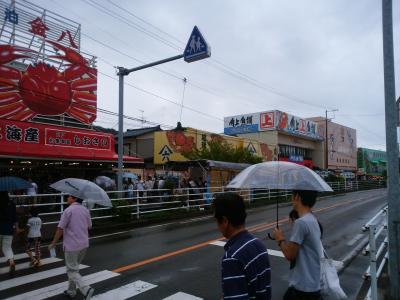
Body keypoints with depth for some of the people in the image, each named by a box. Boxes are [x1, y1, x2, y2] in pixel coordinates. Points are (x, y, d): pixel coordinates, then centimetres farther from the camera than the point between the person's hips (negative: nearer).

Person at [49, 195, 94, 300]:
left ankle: (86, 289, -14)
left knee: (72, 271, 2)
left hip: (71, 245, -7)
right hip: (84, 244, 7)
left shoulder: (68, 210, -15)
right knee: (74, 268, 23)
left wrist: (53, 243, -3)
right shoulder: (85, 210, 5)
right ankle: (71, 291, 29)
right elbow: (89, 227, 13)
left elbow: (60, 229, -14)